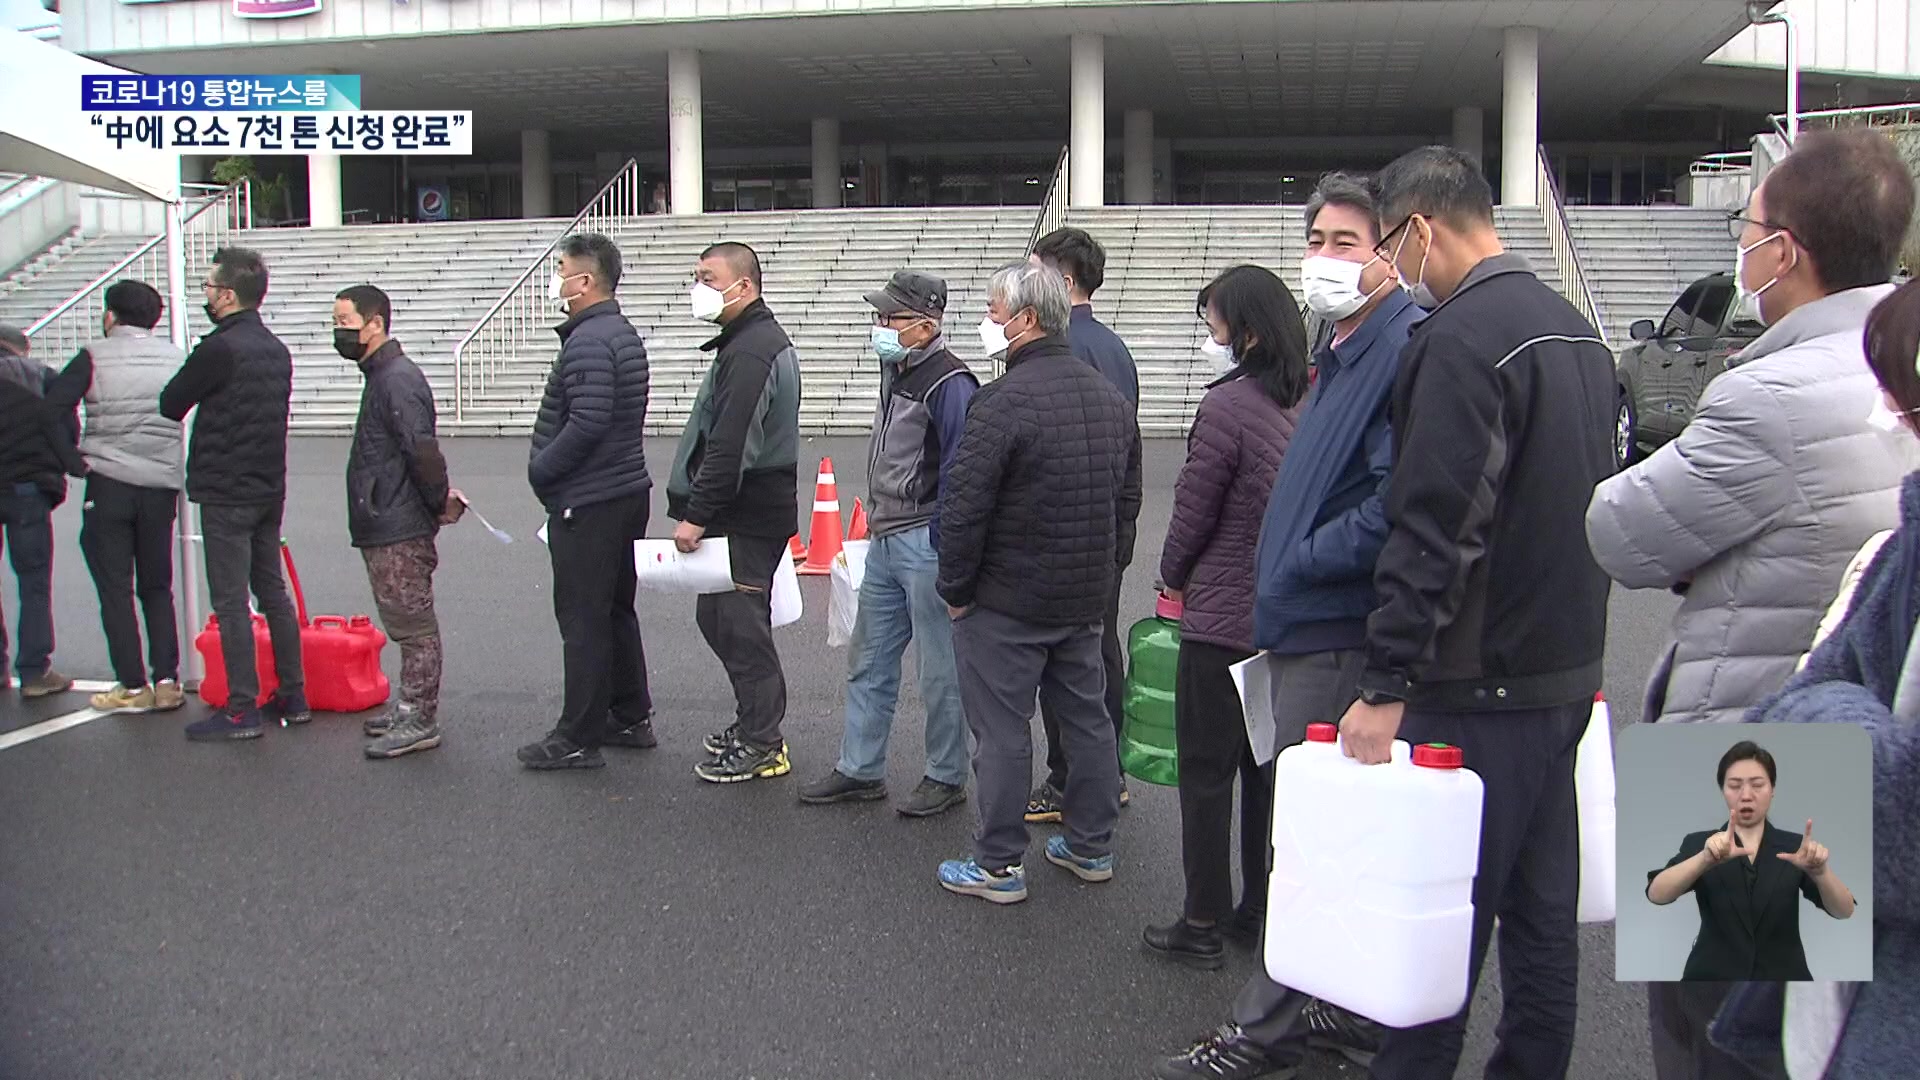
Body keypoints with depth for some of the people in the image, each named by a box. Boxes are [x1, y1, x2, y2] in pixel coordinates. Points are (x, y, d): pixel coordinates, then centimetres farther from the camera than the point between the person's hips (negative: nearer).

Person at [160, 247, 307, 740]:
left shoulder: (219, 349, -16)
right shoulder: (276, 349, 10)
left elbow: (170, 405, -8)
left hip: (226, 494, -8)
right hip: (270, 487, 8)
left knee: (231, 602, -3)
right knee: (273, 592, 15)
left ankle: (241, 710, 1)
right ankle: (293, 696, 21)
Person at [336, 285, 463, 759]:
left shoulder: (397, 379, -17)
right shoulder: (382, 376, 16)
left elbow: (423, 450, -24)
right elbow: (421, 453, 19)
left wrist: (439, 502, -14)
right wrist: (440, 499, 13)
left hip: (401, 530, -10)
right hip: (384, 528, 10)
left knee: (412, 625, -3)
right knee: (407, 624, 17)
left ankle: (419, 720, 3)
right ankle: (412, 709, 26)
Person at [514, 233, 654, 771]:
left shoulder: (588, 341, -18)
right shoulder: (623, 333, 14)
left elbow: (587, 423, -27)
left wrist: (541, 469, -13)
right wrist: (549, 466, 14)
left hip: (586, 504, -10)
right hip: (626, 491, 10)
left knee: (582, 617, -3)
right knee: (616, 609, 18)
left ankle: (578, 737, 4)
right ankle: (631, 718, 26)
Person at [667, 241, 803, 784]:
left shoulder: (750, 352, -18)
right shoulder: (764, 340, 17)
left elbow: (730, 446, -24)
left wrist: (698, 514, -22)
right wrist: (701, 509, 21)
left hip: (747, 516, -11)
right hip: (750, 510, 11)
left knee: (742, 626, -3)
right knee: (716, 616, 17)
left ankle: (761, 744, 6)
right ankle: (752, 722, 27)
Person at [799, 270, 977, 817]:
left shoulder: (950, 383, -17)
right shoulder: (895, 371, 12)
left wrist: (941, 546, -19)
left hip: (926, 545, -10)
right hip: (885, 541, 10)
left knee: (940, 669, 2)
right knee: (869, 659, 15)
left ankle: (947, 777, 16)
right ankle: (860, 769, 26)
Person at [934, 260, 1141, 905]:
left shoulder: (1004, 401, -19)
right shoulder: (1110, 397, 7)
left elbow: (964, 506, -20)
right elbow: (1129, 496, 15)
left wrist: (955, 589, -8)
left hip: (1006, 603, -8)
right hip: (1087, 599, 8)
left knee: (1002, 731, 3)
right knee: (1087, 717, 17)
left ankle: (999, 865, 12)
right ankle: (1091, 847, 29)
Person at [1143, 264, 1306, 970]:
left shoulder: (1228, 405, -18)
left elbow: (1194, 510, -11)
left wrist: (1174, 580, 7)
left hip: (1224, 619, -7)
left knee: (1206, 773, 5)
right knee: (1268, 767, 17)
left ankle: (1202, 925, 13)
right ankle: (1261, 910, 28)